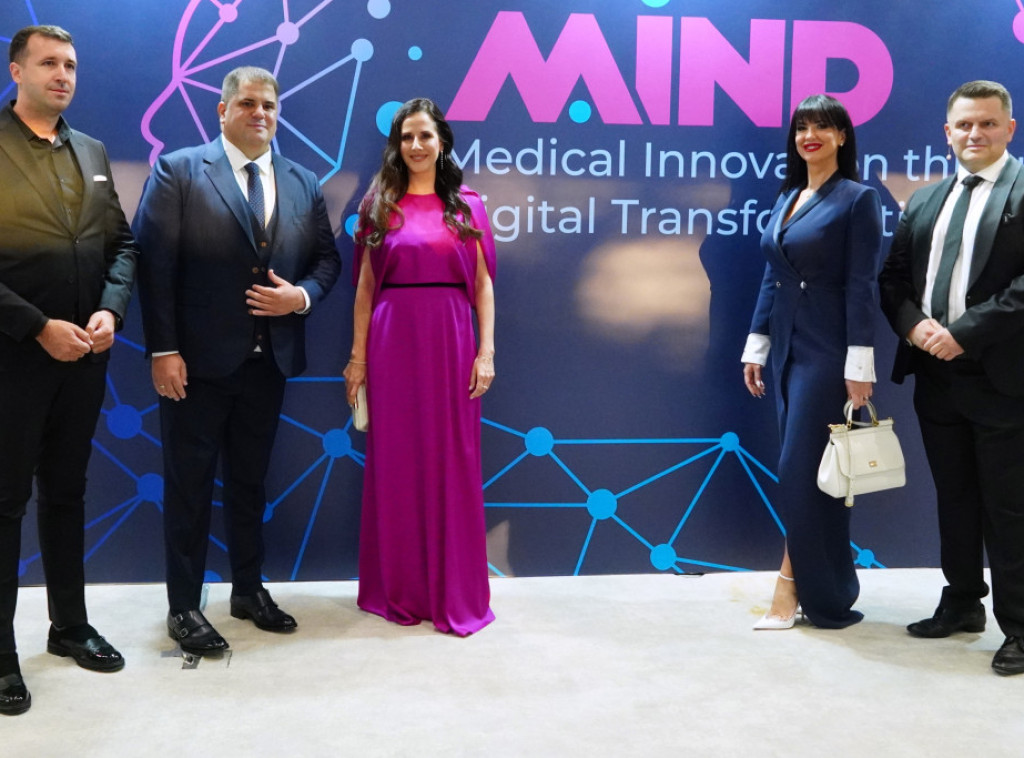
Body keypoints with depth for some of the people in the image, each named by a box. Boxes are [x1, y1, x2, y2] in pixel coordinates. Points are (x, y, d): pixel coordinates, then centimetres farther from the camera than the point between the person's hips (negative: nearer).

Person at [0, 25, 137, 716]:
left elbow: (122, 241, 11)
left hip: (84, 351, 6)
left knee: (67, 493, 15)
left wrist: (110, 310, -6)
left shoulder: (93, 153, 11)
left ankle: (70, 626, 28)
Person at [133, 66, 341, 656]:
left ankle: (250, 590, 31)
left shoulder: (304, 184, 9)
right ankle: (185, 607, 17)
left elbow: (327, 259, 13)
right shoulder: (178, 172, -4)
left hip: (269, 361, 4)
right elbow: (155, 264, -9)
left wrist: (302, 296, -9)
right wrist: (163, 350, -15)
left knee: (251, 480, 16)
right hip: (198, 361, -4)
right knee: (190, 484, 5)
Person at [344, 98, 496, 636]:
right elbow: (365, 286, 6)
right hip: (392, 341, 0)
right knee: (394, 464, 5)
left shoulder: (466, 206, 7)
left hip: (450, 343, 0)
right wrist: (358, 355, 1)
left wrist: (486, 352, -4)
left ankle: (455, 594, 13)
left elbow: (483, 285, 5)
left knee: (452, 464, 3)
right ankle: (399, 590, 18)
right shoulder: (380, 205, 8)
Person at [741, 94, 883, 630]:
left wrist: (859, 365, -16)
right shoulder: (786, 199, 13)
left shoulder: (857, 199, -7)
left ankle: (793, 585, 4)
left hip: (826, 349, -7)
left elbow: (861, 286, -12)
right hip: (786, 346, 7)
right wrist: (755, 346, 12)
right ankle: (819, 586, 21)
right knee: (807, 469, 11)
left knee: (801, 468, -6)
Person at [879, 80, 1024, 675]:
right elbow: (894, 278, 13)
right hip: (937, 375, 6)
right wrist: (913, 323, -6)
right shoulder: (925, 202, 15)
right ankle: (963, 605, 30)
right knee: (954, 499, 16)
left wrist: (964, 332, -19)